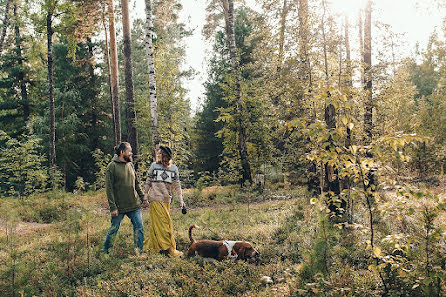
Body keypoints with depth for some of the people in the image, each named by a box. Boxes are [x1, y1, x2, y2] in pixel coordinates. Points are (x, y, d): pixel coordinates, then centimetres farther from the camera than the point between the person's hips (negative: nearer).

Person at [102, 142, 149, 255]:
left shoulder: (130, 165, 9)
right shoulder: (112, 166, -9)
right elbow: (109, 189, -11)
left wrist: (143, 198, 11)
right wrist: (113, 207, -15)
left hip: (135, 205, 5)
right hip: (119, 207, -5)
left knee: (139, 228, 2)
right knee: (113, 229, 7)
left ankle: (139, 252, 12)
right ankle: (105, 251, 27)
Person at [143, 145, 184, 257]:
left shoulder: (174, 168, 7)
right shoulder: (154, 166, 2)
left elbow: (177, 185, 10)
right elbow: (148, 183, 9)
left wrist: (181, 200, 4)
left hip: (166, 201, 3)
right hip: (155, 200, -3)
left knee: (166, 224, 5)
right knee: (161, 224, -4)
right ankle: (169, 249, 0)